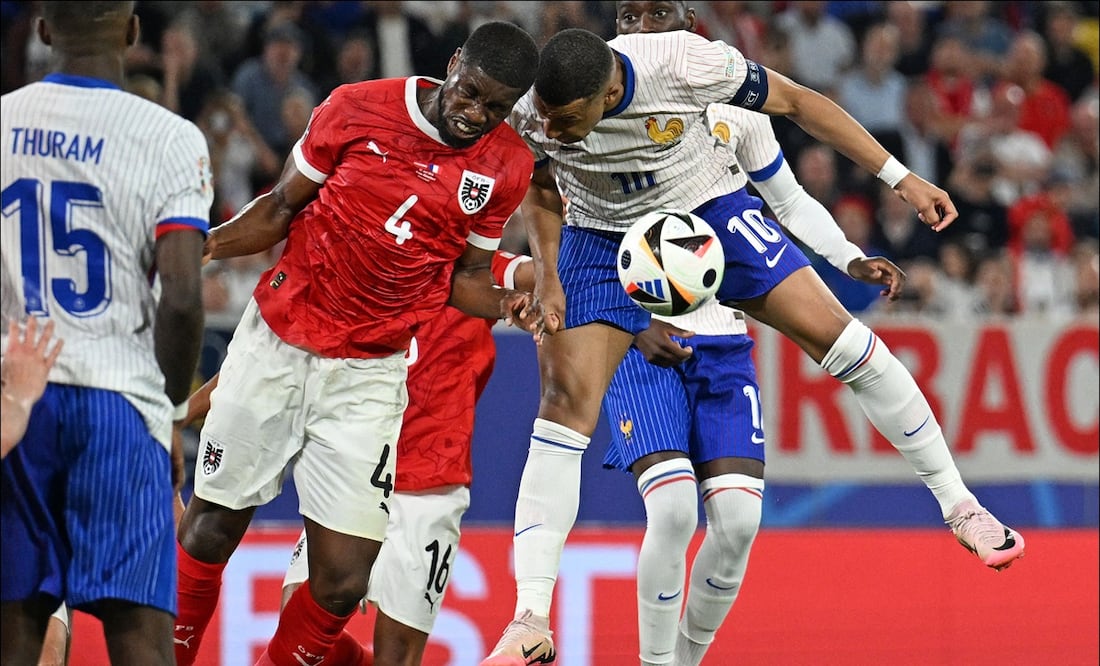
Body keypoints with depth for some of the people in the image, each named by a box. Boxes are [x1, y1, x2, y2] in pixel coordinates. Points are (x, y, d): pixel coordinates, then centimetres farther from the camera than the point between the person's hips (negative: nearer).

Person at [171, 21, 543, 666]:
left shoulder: (505, 167, -2)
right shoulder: (359, 110, -8)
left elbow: (464, 277, 7)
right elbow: (282, 208, 3)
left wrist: (506, 304, -14)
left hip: (370, 376, 1)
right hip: (274, 346, -1)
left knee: (342, 582, -7)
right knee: (210, 532, 8)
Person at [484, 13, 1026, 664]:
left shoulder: (685, 64, -32)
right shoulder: (531, 114, -25)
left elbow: (794, 100, -14)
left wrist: (901, 178, -11)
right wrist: (548, 279, -11)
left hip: (710, 212, -1)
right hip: (604, 239, 1)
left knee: (835, 334, -12)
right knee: (565, 402, -15)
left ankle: (960, 505, 5)